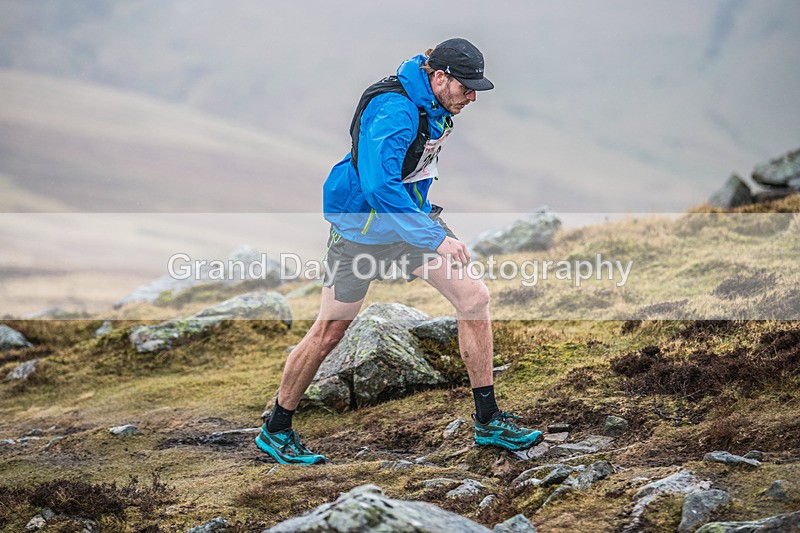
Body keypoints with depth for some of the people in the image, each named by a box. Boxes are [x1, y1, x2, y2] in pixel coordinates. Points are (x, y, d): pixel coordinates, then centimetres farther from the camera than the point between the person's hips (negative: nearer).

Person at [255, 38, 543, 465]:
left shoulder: (436, 105, 0)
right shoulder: (394, 111, -29)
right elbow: (379, 186, -37)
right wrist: (434, 240, -36)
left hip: (409, 211, 8)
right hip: (361, 222, -8)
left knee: (474, 297, -3)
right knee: (329, 332, 0)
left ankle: (488, 422, 5)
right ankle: (275, 431, 19)